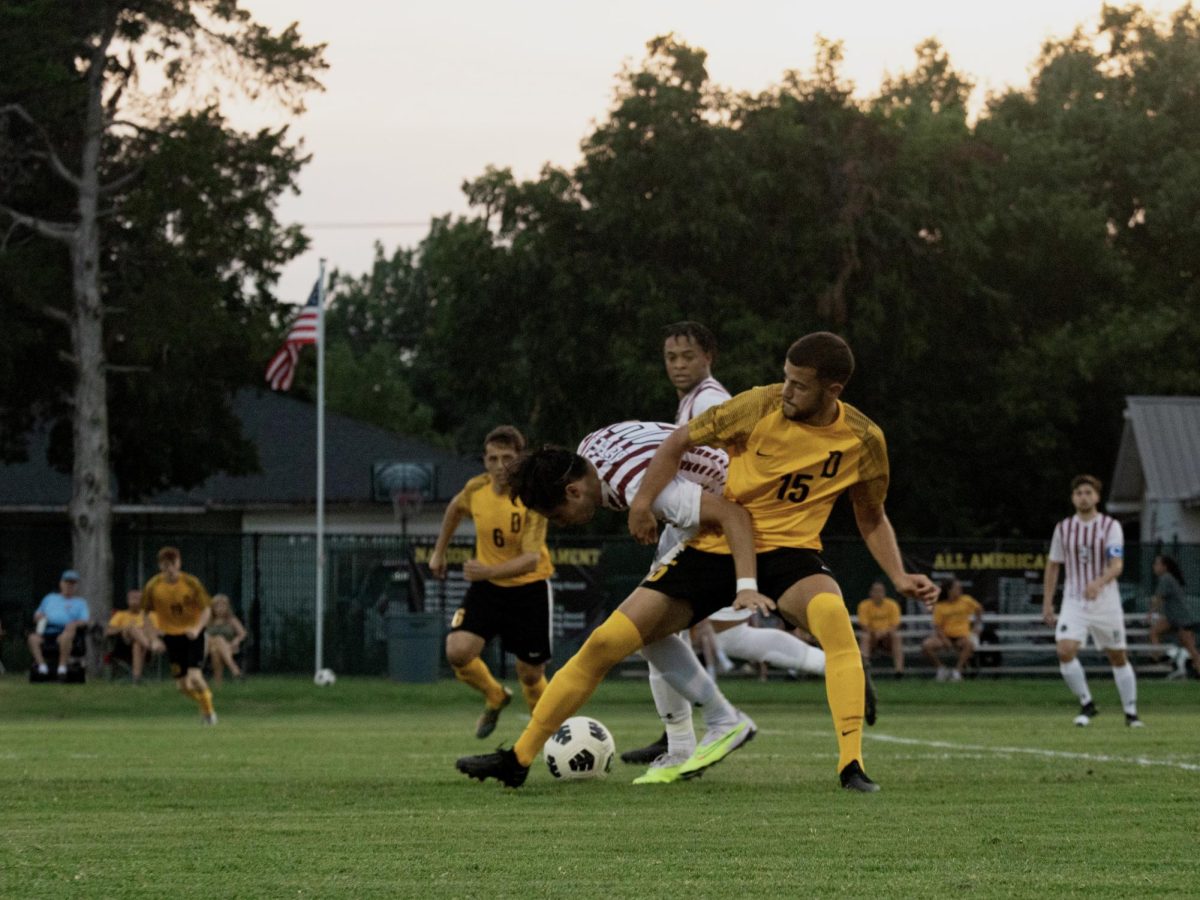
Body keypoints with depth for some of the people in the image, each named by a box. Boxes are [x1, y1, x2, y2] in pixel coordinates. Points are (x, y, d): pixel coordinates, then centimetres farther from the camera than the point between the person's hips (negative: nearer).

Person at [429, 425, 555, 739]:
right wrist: (439, 551, 21)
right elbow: (456, 508, 16)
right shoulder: (476, 488, -10)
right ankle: (495, 698, 14)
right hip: (487, 587, 3)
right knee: (458, 651, -18)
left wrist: (488, 571, -47)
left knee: (531, 675, 3)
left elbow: (531, 559, -33)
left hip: (529, 587, -3)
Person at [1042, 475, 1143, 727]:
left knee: (1118, 657, 6)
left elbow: (1117, 565, -16)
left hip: (1106, 601, -2)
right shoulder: (1063, 528, 5)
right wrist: (1047, 604, 9)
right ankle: (1086, 705, -3)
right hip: (1074, 603, 2)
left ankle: (1131, 713, 20)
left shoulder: (1111, 526, -6)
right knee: (1065, 651, -18)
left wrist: (1099, 583, -36)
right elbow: (1053, 566, 13)